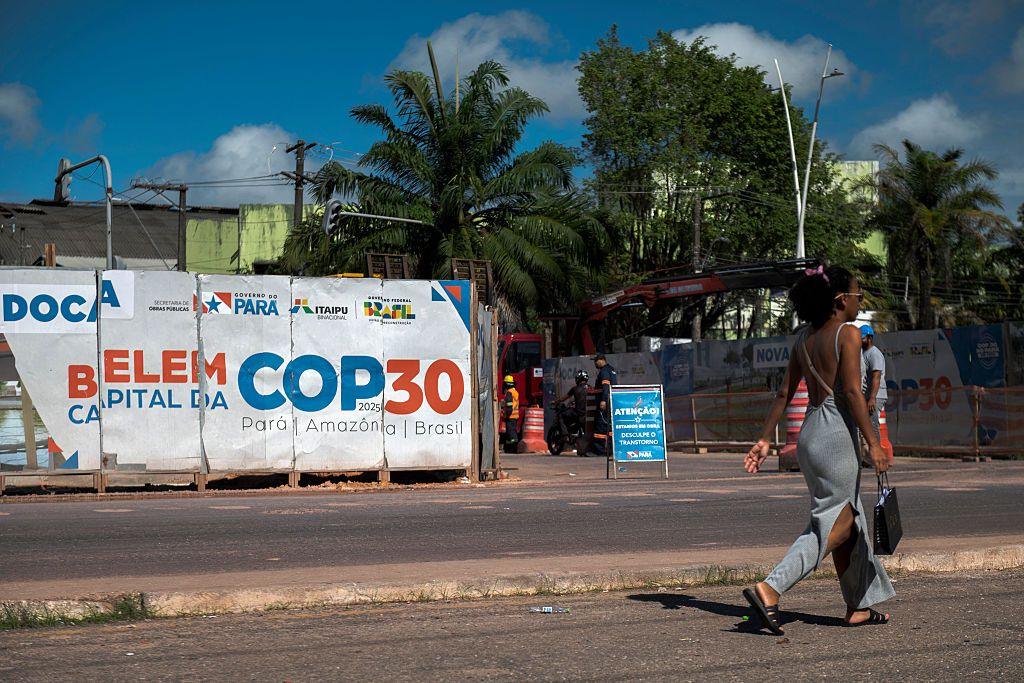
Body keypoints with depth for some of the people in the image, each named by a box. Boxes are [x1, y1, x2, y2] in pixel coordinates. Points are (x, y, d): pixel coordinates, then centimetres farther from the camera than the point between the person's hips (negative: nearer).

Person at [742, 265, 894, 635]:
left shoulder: (804, 337, 10)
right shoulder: (848, 334, -11)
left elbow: (784, 392, 10)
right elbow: (852, 392, -18)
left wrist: (765, 439, 11)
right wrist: (873, 443, -15)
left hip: (809, 435, 8)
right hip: (837, 435, -8)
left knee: (849, 522, 18)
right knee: (832, 526, -4)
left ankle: (858, 607, 25)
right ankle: (769, 589, -16)